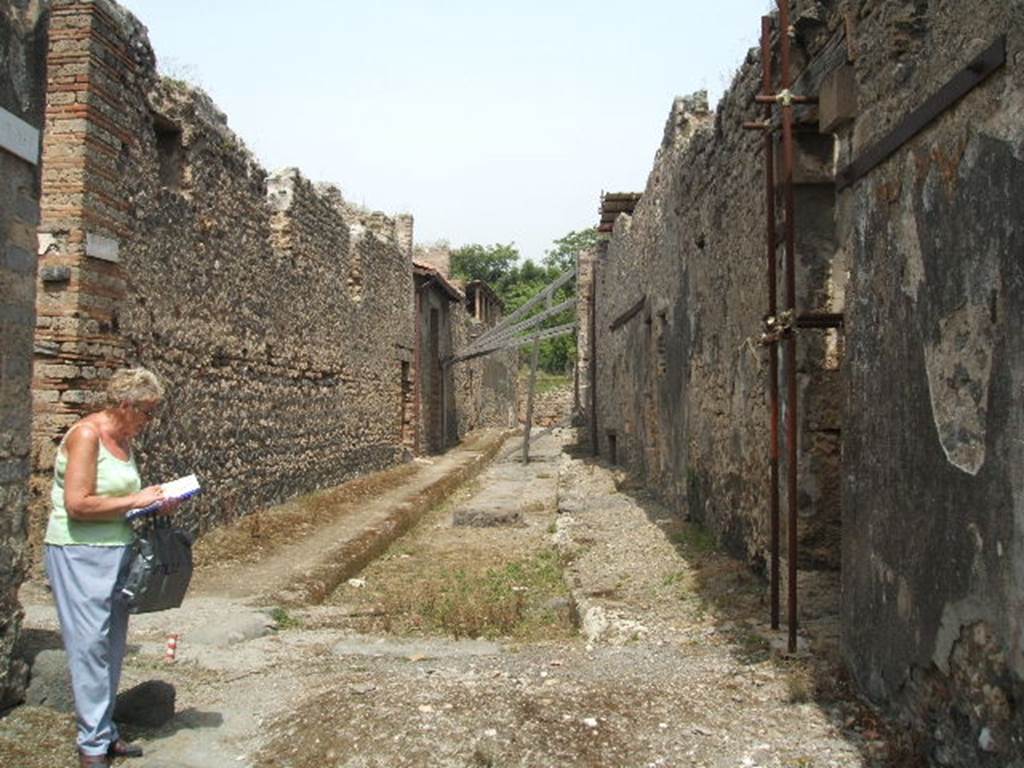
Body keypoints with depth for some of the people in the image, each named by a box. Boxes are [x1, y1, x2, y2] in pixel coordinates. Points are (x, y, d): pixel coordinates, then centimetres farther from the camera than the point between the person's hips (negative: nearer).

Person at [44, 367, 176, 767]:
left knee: (113, 647, 13)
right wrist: (135, 500, -18)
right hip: (79, 554, -8)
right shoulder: (86, 435, -16)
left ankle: (105, 731, 25)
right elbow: (78, 505, -23)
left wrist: (154, 503, 3)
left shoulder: (124, 438, 10)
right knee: (90, 646, -2)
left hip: (116, 551, 8)